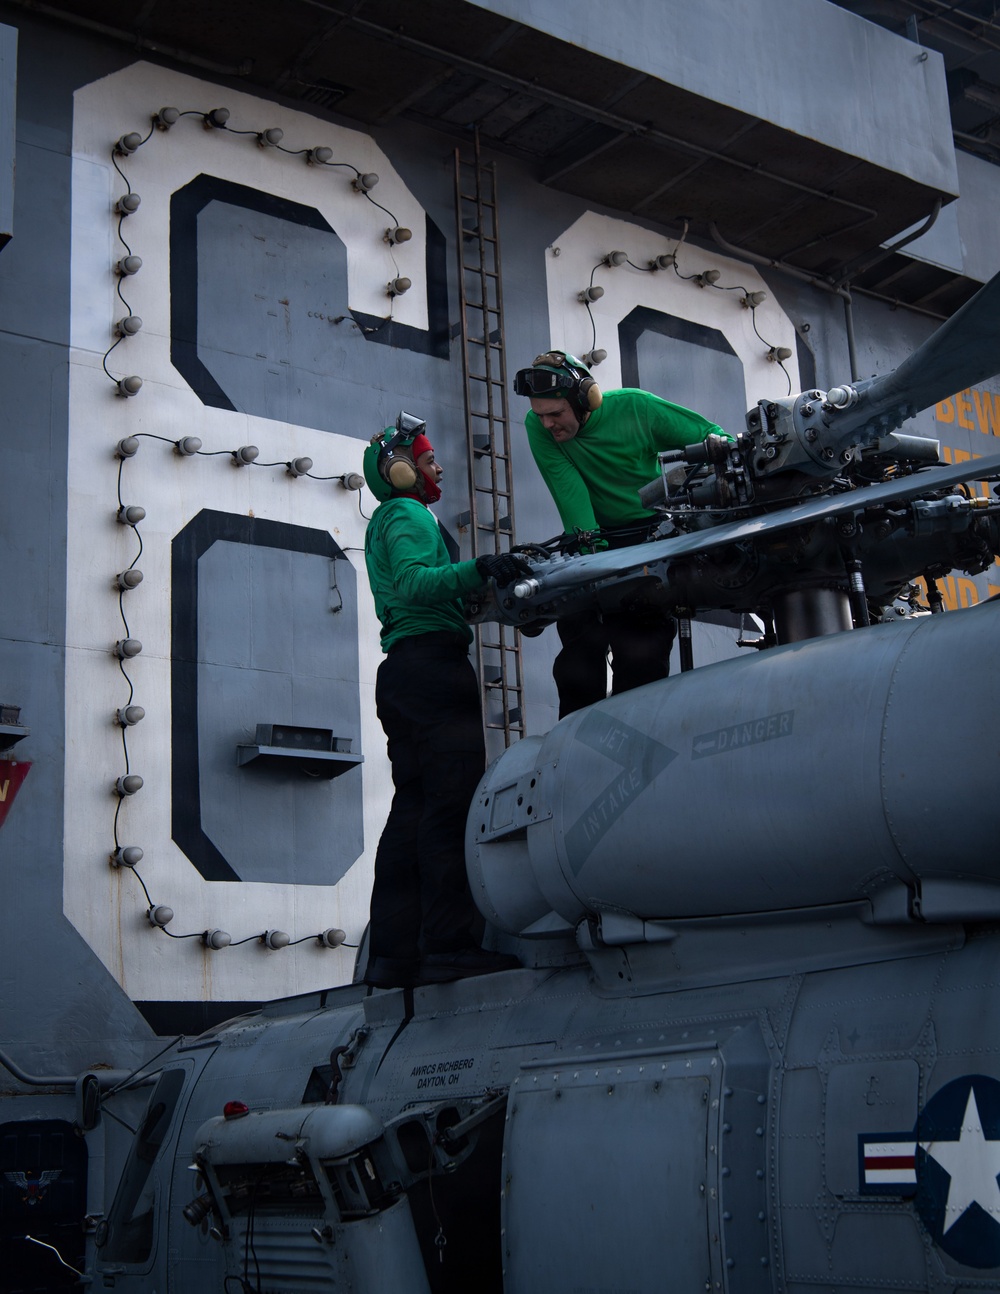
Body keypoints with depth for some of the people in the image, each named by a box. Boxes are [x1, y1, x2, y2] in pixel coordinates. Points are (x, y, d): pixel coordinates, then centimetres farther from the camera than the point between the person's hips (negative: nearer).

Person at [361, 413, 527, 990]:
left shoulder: (385, 522, 29)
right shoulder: (409, 514, -1)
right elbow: (413, 580, -20)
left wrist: (482, 583, 17)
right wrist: (478, 570, -33)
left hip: (401, 671, 10)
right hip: (433, 658, -10)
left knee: (413, 807, 6)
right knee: (454, 804, -14)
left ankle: (393, 952, 4)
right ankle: (450, 943, -20)